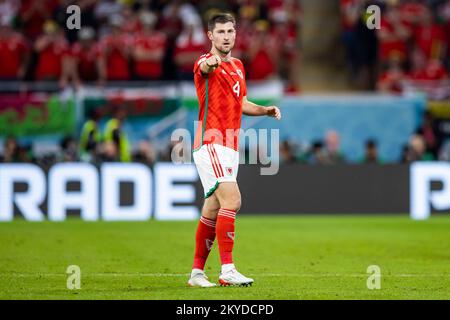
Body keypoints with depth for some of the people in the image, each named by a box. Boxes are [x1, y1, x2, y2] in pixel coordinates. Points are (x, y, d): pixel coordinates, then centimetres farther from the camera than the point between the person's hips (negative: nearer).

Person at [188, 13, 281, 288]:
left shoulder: (238, 66, 17)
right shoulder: (206, 63, -9)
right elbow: (204, 67, -35)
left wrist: (265, 110, 10)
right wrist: (209, 63, -58)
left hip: (231, 147, 8)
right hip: (211, 144, -8)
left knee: (213, 211, 10)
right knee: (232, 200, -20)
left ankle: (197, 272, 17)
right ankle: (227, 270, -21)